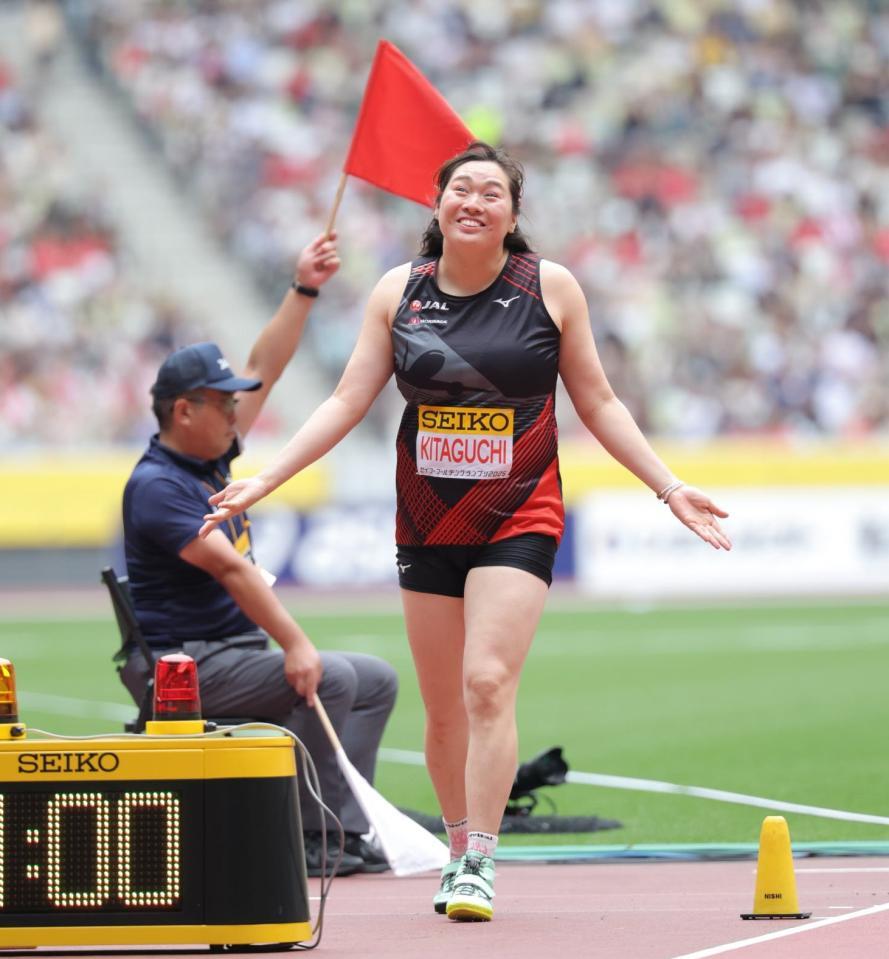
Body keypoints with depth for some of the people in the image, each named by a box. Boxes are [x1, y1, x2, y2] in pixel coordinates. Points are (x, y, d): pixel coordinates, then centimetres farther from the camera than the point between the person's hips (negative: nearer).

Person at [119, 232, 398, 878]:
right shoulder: (157, 485, -18)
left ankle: (346, 833, -5)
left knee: (377, 680, 6)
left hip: (238, 649, 10)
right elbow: (228, 566, -27)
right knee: (331, 677, -25)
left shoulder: (212, 455, 11)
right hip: (182, 662, -10)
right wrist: (293, 643, -33)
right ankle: (310, 840, -22)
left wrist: (304, 291, 10)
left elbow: (264, 371, 17)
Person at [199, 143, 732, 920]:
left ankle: (478, 867, -18)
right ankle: (460, 852, 22)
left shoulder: (551, 288, -1)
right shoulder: (398, 292, 3)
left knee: (488, 684, -18)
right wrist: (263, 482, -3)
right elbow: (348, 403, 4)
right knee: (444, 710, 7)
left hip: (519, 519, -3)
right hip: (427, 526, 3)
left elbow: (598, 404, 7)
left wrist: (670, 489, 3)